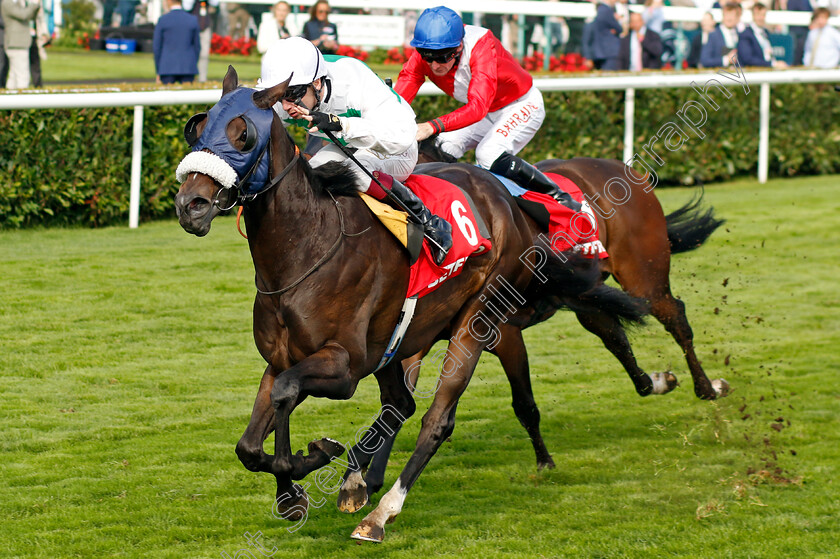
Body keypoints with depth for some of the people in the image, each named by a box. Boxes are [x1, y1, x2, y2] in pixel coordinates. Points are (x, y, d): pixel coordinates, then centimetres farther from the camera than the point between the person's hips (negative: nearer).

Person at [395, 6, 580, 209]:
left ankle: (557, 195, -15)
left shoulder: (481, 47, -37)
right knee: (442, 149, -15)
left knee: (489, 155, -28)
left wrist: (431, 127, -62)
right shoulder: (423, 56, -21)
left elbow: (477, 107, -49)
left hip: (522, 106, -6)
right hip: (486, 114, 6)